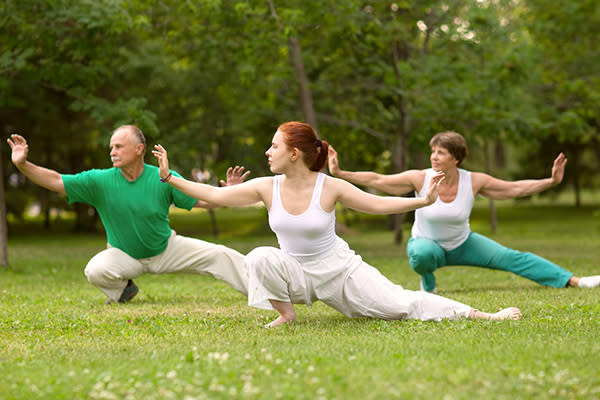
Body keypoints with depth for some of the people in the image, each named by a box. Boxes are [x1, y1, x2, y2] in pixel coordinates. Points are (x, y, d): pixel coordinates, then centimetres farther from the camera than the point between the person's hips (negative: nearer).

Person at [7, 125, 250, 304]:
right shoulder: (100, 181, -17)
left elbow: (203, 200, -11)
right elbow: (56, 181, -19)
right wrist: (22, 164, -31)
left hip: (166, 249, 0)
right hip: (124, 256, 0)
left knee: (219, 256, -12)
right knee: (95, 271, -29)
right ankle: (123, 289, 5)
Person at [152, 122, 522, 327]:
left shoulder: (330, 188, -15)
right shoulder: (267, 188, -9)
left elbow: (377, 203, -8)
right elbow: (216, 195, -6)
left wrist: (423, 201, -18)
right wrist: (170, 177, -9)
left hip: (339, 269, -2)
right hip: (295, 273, 2)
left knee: (399, 303, -11)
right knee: (260, 257, -29)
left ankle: (482, 316, -2)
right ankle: (287, 315, -5)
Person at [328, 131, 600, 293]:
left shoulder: (474, 182, -17)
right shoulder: (420, 179, -22)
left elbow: (515, 188, -9)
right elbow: (377, 181, -22)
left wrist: (551, 181, -17)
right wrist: (339, 173, -30)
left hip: (462, 244, 2)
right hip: (426, 242, -2)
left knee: (512, 258, -13)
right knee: (421, 254, -40)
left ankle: (574, 281, -11)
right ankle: (428, 286, -5)